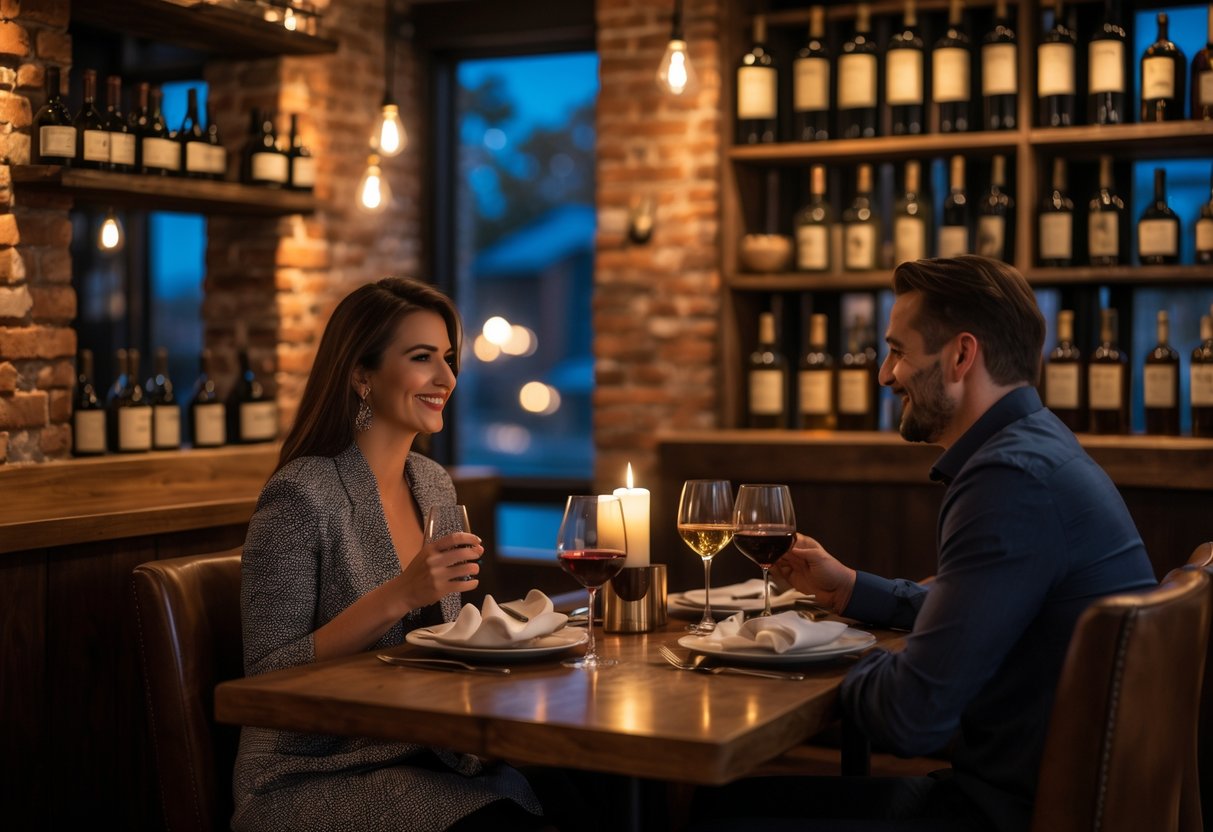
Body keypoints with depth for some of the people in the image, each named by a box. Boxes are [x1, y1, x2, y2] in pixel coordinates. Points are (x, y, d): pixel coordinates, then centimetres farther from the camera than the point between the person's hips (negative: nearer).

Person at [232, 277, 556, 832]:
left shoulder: (434, 484, 9)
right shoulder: (299, 494, -12)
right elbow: (268, 677, -15)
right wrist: (396, 596, -24)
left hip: (426, 758, 7)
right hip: (317, 781, -6)